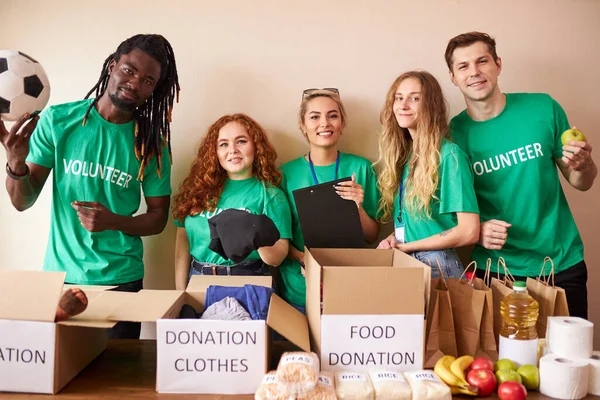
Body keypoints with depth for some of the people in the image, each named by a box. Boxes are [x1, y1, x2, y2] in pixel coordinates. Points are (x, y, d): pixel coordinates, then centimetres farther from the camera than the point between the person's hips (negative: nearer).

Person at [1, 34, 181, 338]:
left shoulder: (151, 143, -5)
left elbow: (158, 218, 0)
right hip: (60, 273, 1)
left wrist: (113, 221, -18)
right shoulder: (58, 121, -6)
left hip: (121, 279, 0)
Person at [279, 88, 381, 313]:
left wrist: (358, 207, -17)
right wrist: (303, 259, -18)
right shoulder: (287, 173, -2)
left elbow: (372, 237, 2)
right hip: (300, 288, 0)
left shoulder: (361, 168, -1)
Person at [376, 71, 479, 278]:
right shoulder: (403, 153, 7)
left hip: (436, 266, -6)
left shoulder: (449, 155, -12)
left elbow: (469, 232, -15)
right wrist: (393, 238, -5)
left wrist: (404, 247, -10)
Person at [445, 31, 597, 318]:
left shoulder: (543, 108, -5)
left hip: (562, 263, 1)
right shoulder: (453, 133, -7)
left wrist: (582, 165, -16)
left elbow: (581, 184, 5)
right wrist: (476, 230, -19)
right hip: (496, 270, -1)